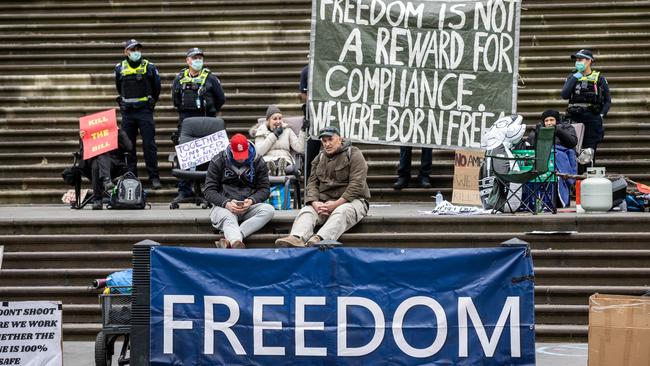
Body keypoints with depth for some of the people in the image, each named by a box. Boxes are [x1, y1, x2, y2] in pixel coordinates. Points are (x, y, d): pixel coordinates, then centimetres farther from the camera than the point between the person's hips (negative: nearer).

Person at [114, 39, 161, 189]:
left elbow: (156, 88, 13)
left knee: (149, 144, -6)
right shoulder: (120, 68, 6)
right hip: (127, 113, 2)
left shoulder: (149, 67, 1)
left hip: (145, 111, -2)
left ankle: (154, 177, -3)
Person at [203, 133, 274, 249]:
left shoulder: (258, 163, 8)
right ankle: (237, 244, -68)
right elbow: (209, 190, -1)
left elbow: (264, 189, 7)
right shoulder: (218, 162, 3)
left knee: (269, 210, -29)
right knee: (227, 217, -37)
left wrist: (251, 200, -15)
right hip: (224, 206, -2)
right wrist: (226, 203, -19)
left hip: (248, 207, 2)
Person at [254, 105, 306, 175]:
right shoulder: (261, 132, 18)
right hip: (267, 160, 0)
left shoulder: (287, 130, 22)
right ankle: (270, 168, -66)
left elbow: (300, 149, 10)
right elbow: (259, 151, -1)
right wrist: (274, 135, 1)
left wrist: (303, 131, -1)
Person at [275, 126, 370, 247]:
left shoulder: (354, 154, -1)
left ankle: (318, 239, -64)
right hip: (324, 202, 5)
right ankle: (296, 238, -54)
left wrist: (336, 204, -20)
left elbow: (356, 185, -12)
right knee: (306, 211, -24)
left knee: (340, 212, -37)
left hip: (352, 200, -5)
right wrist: (315, 203, -14)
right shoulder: (319, 158, 18)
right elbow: (312, 183, 8)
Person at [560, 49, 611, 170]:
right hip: (574, 119, 2)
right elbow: (564, 95, -7)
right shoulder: (572, 78, 10)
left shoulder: (599, 78, 4)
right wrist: (575, 78, -7)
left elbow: (607, 100, 6)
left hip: (592, 119, -2)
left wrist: (602, 115, -7)